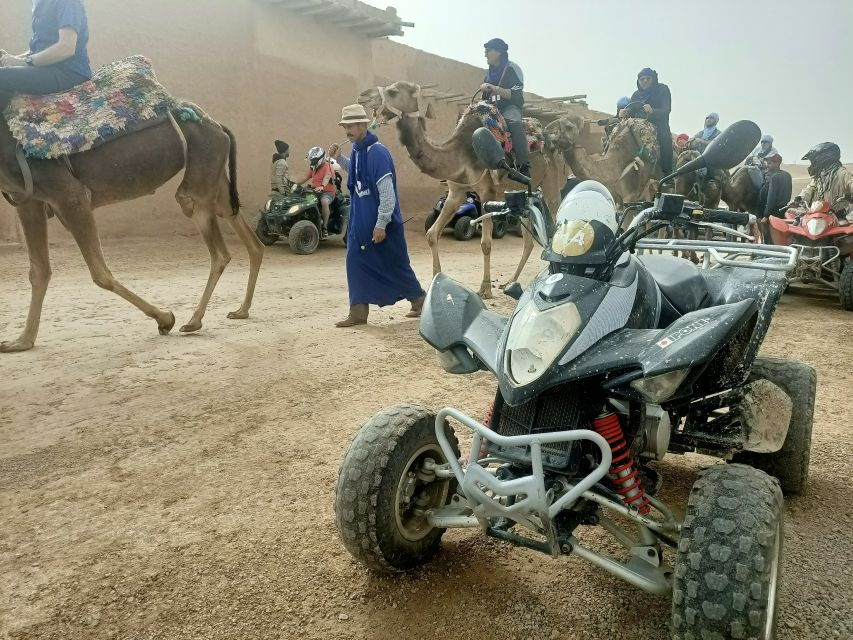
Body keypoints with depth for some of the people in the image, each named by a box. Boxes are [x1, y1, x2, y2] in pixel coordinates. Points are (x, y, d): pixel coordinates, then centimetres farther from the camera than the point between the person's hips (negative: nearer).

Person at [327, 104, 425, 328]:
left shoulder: (377, 152, -19)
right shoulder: (357, 151, 7)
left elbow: (387, 192, -21)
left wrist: (381, 224, -21)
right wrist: (339, 159, 10)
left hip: (381, 221, -8)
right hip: (360, 219, 8)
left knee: (396, 264, 2)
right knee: (356, 262, 6)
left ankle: (420, 301, 21)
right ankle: (358, 312, 16)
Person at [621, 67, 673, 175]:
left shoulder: (662, 90, 1)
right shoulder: (636, 95, 13)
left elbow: (667, 110, -13)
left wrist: (652, 111, -33)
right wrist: (624, 114, -17)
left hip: (660, 131, -3)